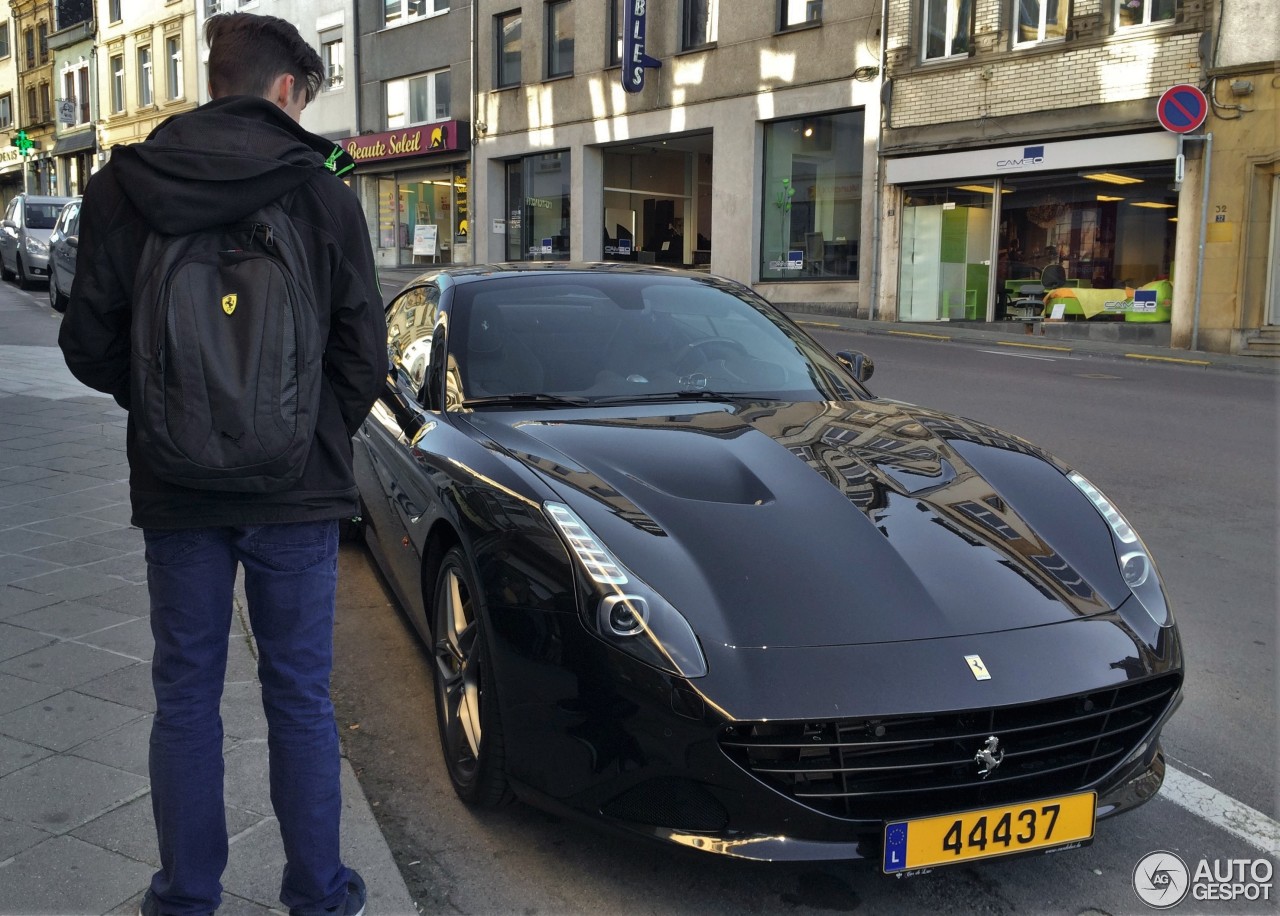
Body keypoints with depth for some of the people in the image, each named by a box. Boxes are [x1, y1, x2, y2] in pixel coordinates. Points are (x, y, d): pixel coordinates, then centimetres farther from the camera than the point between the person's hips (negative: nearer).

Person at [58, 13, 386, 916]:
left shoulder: (121, 189, -2)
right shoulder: (324, 192, -7)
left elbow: (89, 345, -1)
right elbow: (365, 352, -6)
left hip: (175, 489, 1)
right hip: (298, 489, -1)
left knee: (185, 694, 14)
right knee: (301, 697, 10)